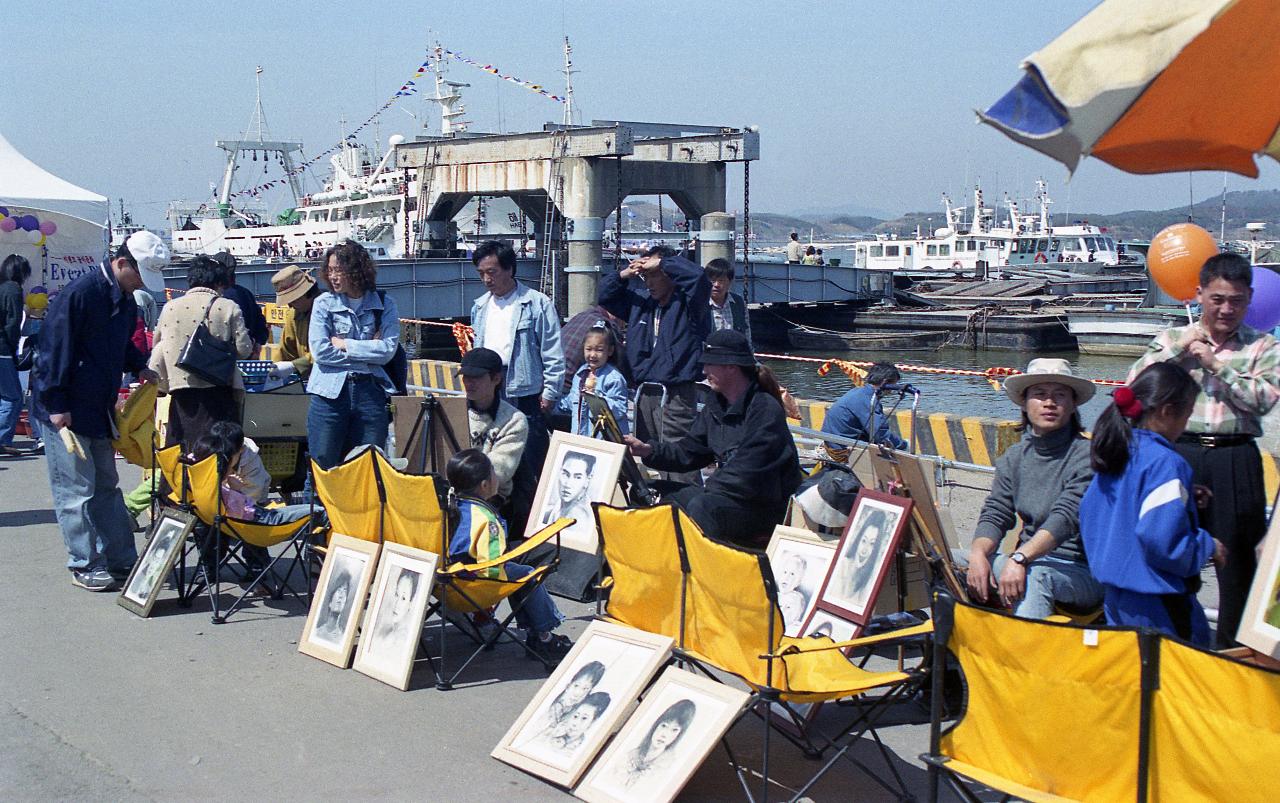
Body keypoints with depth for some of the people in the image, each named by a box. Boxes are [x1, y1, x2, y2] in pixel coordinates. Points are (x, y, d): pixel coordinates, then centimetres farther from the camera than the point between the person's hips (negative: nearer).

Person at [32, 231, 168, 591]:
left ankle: (122, 561, 20)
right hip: (65, 412, -9)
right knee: (77, 490, -2)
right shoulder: (79, 293, -19)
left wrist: (140, 368, 6)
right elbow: (54, 348, -19)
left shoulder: (125, 300, 8)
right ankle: (84, 566, 7)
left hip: (99, 409, 9)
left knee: (105, 486, 14)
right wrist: (56, 405, -19)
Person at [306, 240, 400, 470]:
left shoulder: (384, 304, 5)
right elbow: (319, 351, -8)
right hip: (330, 391, -1)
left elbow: (388, 350, -7)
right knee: (323, 466, 0)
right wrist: (368, 351, -6)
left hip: (370, 392, 1)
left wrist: (345, 344, -6)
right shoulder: (324, 303, 3)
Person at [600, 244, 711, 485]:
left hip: (675, 394, -7)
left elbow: (697, 276, -22)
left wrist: (660, 263, -11)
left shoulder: (686, 303, -3)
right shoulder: (639, 302, 17)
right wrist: (624, 274, 7)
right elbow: (605, 295, 25)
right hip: (643, 393, 7)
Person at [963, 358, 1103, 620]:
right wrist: (978, 554, -20)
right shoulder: (1015, 457, 9)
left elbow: (1066, 518, -24)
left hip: (1082, 569, -6)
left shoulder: (1087, 456, -11)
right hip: (1029, 559, 6)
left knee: (1034, 575, -38)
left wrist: (1019, 559, -38)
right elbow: (995, 514, 3)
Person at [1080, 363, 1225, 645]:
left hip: (1114, 595, 9)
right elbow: (1164, 542, -26)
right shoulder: (1166, 463, -20)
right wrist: (1209, 546, -8)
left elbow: (1088, 516, 16)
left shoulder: (1113, 454, 7)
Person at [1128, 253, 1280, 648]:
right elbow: (1136, 380, -4)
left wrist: (1216, 364, -9)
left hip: (1236, 460, -1)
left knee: (1238, 554, 5)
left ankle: (1233, 645, 18)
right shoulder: (1173, 339, 10)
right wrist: (1183, 345, -7)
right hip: (1181, 455, 1)